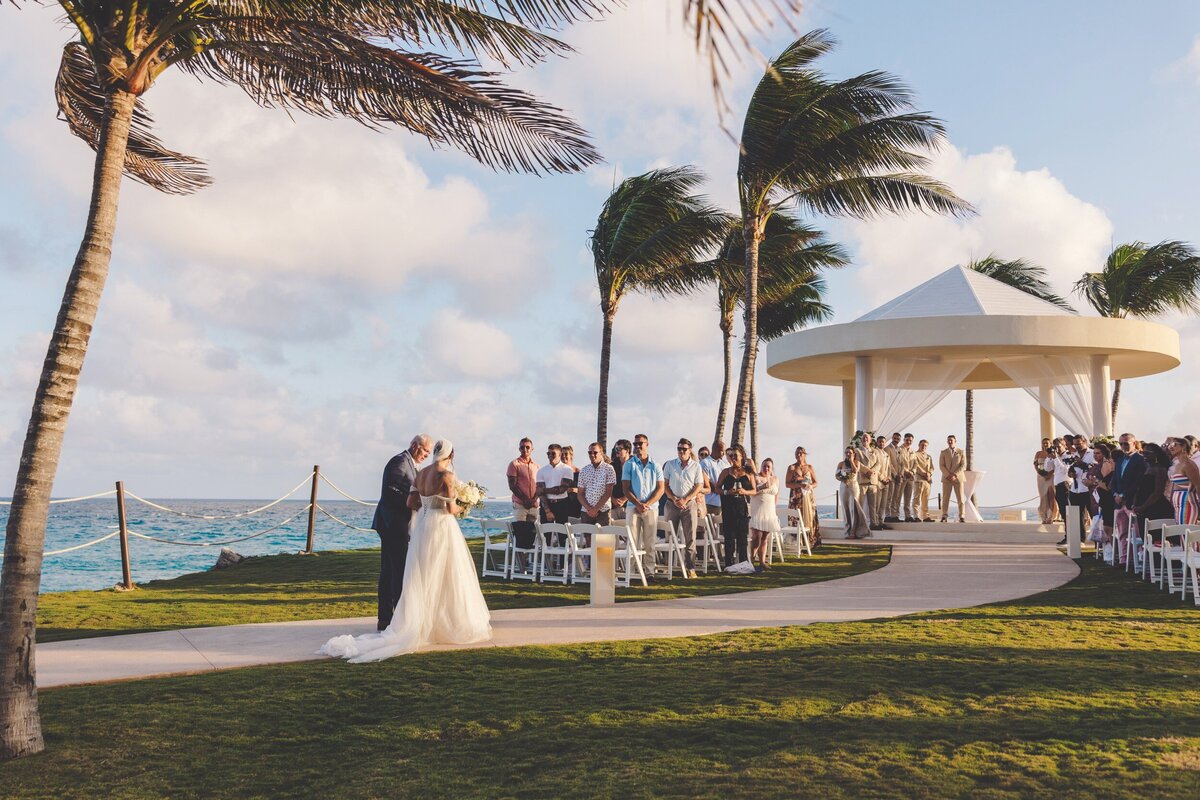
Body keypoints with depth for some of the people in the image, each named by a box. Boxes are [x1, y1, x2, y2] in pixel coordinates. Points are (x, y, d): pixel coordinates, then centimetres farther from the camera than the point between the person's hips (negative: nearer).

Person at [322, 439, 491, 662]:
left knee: (421, 580, 12)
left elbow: (411, 503, 9)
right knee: (447, 578, 3)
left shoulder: (420, 473, 8)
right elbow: (451, 509, -14)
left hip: (422, 526, 7)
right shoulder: (446, 475, -14)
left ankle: (418, 624, 12)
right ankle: (451, 624, 9)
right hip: (442, 527, -7)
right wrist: (459, 507, 6)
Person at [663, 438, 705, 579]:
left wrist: (685, 500, -9)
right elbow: (665, 485, 5)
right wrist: (674, 499, -8)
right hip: (672, 503, 1)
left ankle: (690, 568, 0)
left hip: (689, 503, -1)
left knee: (690, 538, -3)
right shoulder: (670, 464, 6)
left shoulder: (696, 466, 4)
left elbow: (699, 486, 1)